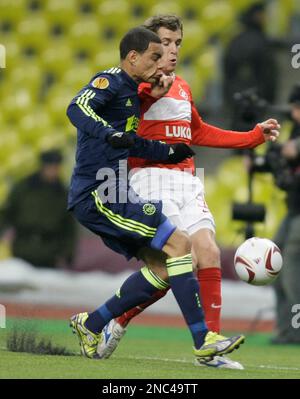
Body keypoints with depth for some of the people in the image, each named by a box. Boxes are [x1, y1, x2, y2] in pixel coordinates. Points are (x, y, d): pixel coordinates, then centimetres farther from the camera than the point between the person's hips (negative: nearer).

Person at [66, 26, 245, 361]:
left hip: (106, 196, 10)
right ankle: (203, 341, -14)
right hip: (97, 194, -10)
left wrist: (170, 152, 31)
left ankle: (91, 324, 12)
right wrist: (111, 134, -42)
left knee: (163, 267, 6)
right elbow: (77, 108, -28)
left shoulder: (131, 92, 21)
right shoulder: (110, 81, -8)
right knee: (179, 245, -14)